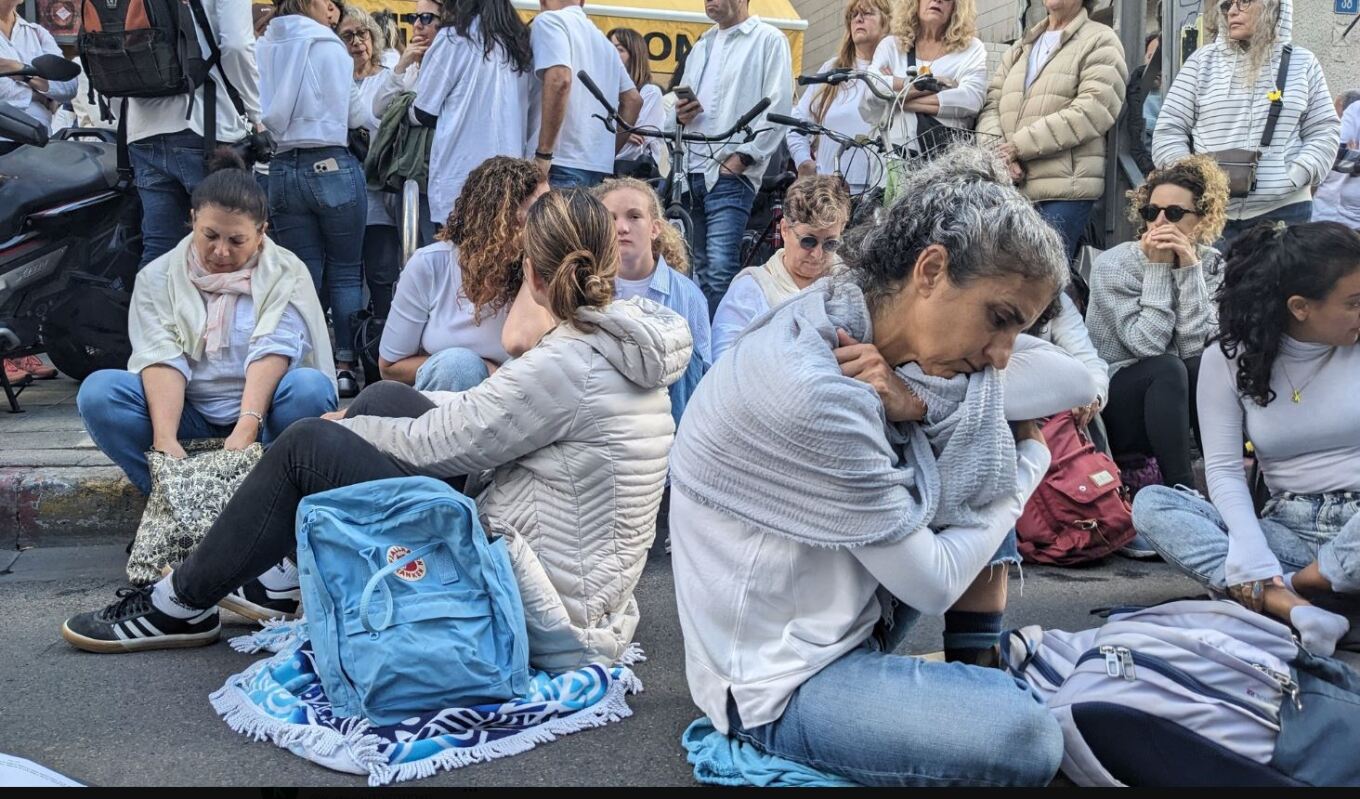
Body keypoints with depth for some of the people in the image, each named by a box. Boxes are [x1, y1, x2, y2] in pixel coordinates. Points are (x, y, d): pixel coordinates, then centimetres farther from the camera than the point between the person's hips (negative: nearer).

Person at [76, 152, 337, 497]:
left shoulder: (286, 274, -3)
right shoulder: (158, 276, 2)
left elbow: (271, 352, -18)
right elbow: (161, 357, -13)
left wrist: (246, 428, -35)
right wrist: (165, 438, -30)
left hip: (260, 407, -2)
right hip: (187, 412, 2)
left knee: (311, 388, -32)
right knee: (97, 391, -22)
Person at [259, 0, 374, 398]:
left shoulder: (263, 49, 7)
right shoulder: (328, 46, -5)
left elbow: (262, 114, 9)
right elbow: (356, 114, -1)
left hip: (282, 168, 4)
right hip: (332, 166, -4)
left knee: (304, 275, 9)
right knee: (345, 271, 6)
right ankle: (345, 365, 3)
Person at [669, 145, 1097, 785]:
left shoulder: (862, 309, -5)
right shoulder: (810, 391, -30)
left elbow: (1075, 383, -5)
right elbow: (932, 582, -19)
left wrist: (922, 396, -21)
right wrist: (1030, 461, -6)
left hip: (853, 607, 9)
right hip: (782, 682, -9)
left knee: (981, 444, 2)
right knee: (1028, 737, -29)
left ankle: (978, 664, 8)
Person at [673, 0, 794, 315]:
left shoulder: (769, 40, 2)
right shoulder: (702, 45, 23)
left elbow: (778, 108, -8)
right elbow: (679, 110, 28)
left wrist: (741, 157, -14)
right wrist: (680, 114, 3)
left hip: (732, 174, -7)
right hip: (691, 172, 7)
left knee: (719, 269, -16)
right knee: (701, 270, 9)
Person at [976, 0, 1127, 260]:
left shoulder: (1100, 41, 4)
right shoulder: (1019, 48, 24)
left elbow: (1093, 110, -10)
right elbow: (992, 103, 12)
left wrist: (1019, 146, -13)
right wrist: (997, 153, -10)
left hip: (1064, 190, -5)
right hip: (1009, 188, 6)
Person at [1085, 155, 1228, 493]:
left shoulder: (1209, 263, -2)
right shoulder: (1112, 265, -14)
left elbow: (1193, 345, -16)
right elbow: (1147, 344, -23)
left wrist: (1189, 268, -21)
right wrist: (1157, 268, -23)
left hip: (1175, 396, 4)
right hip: (1113, 400, -4)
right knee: (1168, 368, -32)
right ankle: (1181, 490, -31)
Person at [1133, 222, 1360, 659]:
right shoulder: (1228, 359, -1)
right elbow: (1224, 470, -7)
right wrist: (1255, 559, -24)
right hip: (1290, 531, 2)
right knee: (1151, 504, -22)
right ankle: (1288, 605, -38)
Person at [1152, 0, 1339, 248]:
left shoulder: (1302, 64, 9)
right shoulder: (1202, 61, 7)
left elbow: (1323, 132, 9)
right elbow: (1169, 130, 6)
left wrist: (1296, 176, -8)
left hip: (1283, 211, 1)